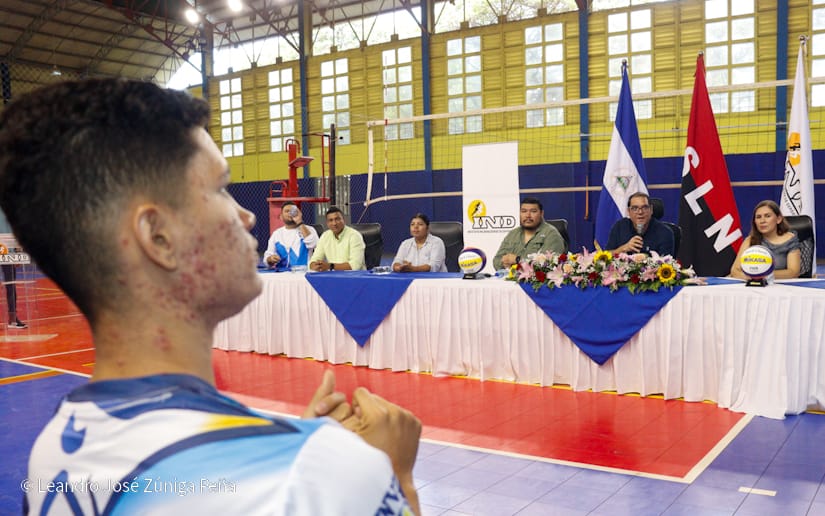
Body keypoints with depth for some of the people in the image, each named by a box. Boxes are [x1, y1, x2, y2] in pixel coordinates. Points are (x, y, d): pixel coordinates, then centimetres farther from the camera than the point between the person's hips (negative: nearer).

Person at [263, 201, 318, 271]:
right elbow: (268, 255, 16)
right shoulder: (276, 233, 16)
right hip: (282, 272, 3)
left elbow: (312, 244, -13)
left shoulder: (309, 229, 7)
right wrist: (271, 259, -8)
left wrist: (299, 222, -9)